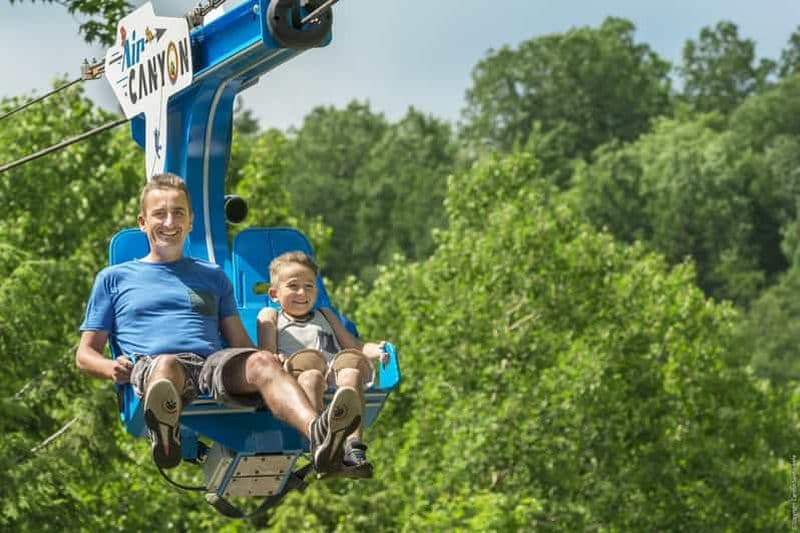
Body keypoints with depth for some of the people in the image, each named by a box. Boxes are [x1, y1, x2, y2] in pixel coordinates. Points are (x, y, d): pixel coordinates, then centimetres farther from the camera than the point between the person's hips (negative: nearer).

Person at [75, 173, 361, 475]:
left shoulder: (212, 276, 33)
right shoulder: (114, 278, 26)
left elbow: (240, 343, 27)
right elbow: (85, 353, 21)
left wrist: (269, 366, 3)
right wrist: (112, 368, -4)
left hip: (214, 363, 2)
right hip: (151, 365, -2)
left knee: (262, 361, -33)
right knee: (167, 365, -41)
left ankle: (319, 433, -63)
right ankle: (165, 436, -76)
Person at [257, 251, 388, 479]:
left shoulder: (325, 316, 40)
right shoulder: (270, 316, 29)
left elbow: (354, 346, 31)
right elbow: (266, 354, 12)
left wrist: (375, 350, 9)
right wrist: (277, 361, -12)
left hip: (335, 375, 3)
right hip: (296, 374, -3)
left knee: (352, 360, -33)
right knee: (309, 360, -39)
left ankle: (353, 446, -52)